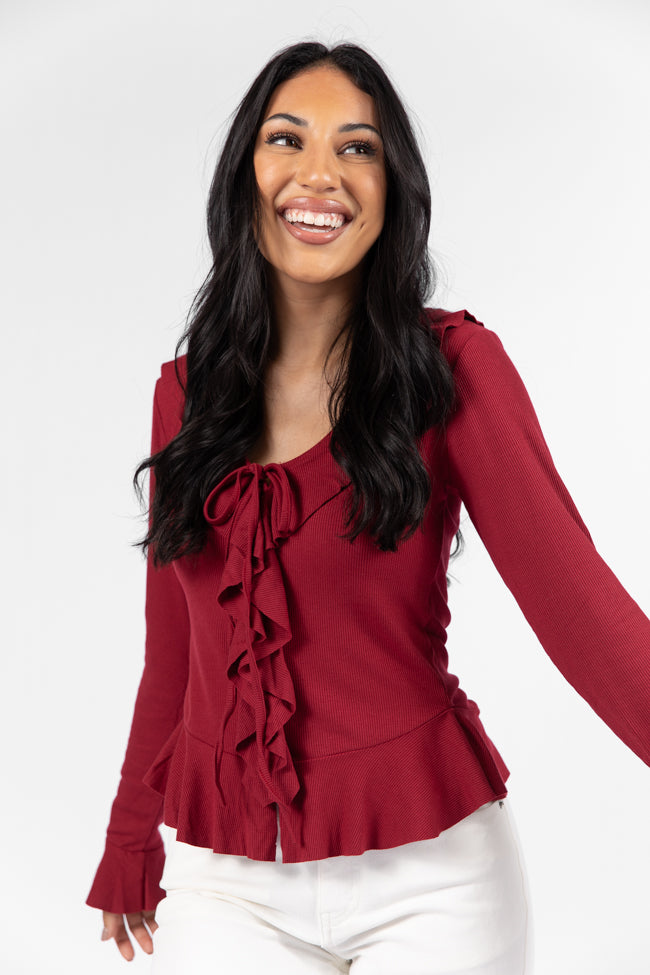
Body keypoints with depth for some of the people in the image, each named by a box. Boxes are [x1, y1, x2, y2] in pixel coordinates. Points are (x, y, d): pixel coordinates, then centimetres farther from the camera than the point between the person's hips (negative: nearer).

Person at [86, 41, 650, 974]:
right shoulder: (187, 391, 4)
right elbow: (172, 643, 10)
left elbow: (571, 590, -17)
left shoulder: (450, 364, -7)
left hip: (428, 871, -3)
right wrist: (130, 848, 16)